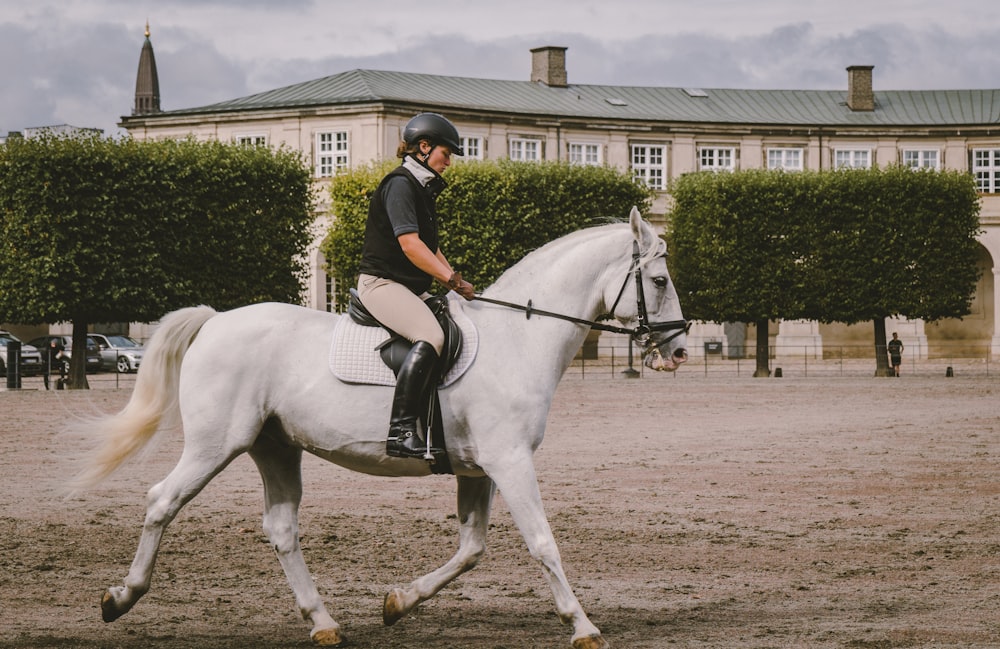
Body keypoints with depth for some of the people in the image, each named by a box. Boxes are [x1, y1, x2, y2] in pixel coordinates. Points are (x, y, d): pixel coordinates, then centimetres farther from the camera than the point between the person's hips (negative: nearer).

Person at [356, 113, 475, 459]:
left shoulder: (423, 189, 20)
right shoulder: (400, 184, -12)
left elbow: (430, 248, 25)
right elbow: (410, 245, -22)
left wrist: (456, 282, 11)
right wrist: (453, 280, -23)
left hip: (412, 288, 11)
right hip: (382, 283, -11)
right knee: (430, 337, -32)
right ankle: (401, 431, -39)